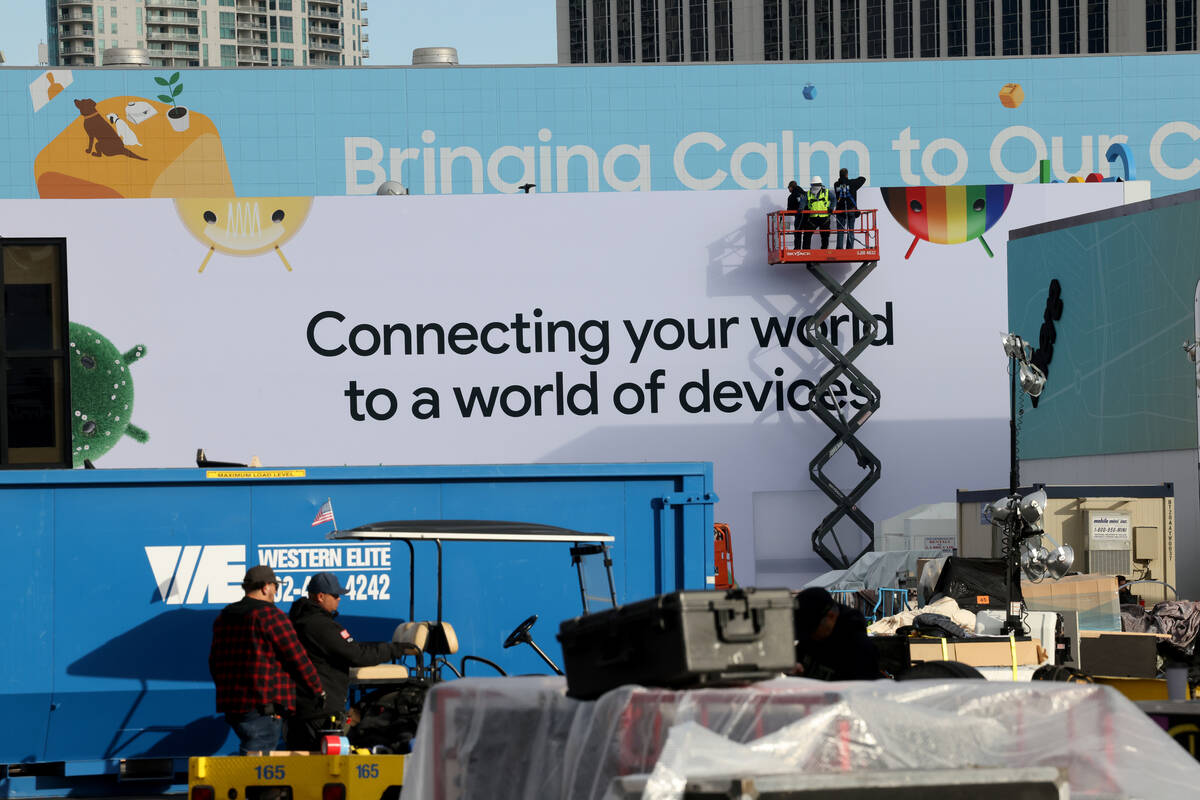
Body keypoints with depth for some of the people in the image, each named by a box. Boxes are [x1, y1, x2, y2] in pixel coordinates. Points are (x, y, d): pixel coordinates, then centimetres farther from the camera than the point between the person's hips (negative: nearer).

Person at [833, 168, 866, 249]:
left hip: (840, 210, 1)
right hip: (851, 210, -1)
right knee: (850, 231, 4)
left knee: (840, 231, 4)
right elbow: (863, 179, 9)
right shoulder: (852, 183, -4)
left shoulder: (836, 184, 1)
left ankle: (839, 248, -2)